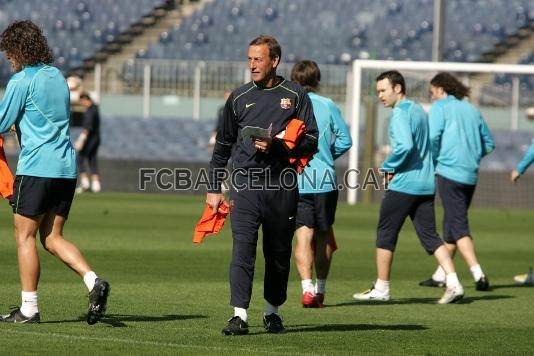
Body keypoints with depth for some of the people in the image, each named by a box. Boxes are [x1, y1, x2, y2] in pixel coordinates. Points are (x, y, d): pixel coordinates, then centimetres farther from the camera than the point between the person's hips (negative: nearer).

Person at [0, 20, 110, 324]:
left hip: (37, 167, -7)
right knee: (53, 238, 11)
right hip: (67, 167, 7)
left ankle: (29, 309, 2)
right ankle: (94, 281, -9)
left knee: (25, 236, 2)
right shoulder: (57, 76, 16)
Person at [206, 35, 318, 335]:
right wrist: (214, 188, 13)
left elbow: (311, 142, 1)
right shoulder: (240, 98, 10)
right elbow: (223, 144, 16)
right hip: (246, 184, 0)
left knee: (279, 253, 8)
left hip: (282, 188, 0)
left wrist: (276, 146, -15)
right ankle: (240, 316, -16)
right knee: (243, 247, -12)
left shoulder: (295, 96, 5)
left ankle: (273, 311, 24)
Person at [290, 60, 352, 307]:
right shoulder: (328, 106, 3)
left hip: (295, 182, -1)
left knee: (303, 235, -4)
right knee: (323, 236, 15)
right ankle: (320, 290, 23)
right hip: (325, 180, 1)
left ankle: (307, 289, -22)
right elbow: (345, 140, 2)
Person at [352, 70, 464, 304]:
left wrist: (388, 167, -10)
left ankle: (381, 289, 10)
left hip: (403, 184, -8)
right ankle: (453, 283, -7)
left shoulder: (400, 113, -12)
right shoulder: (419, 110, 16)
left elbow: (404, 146, -25)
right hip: (426, 184, 8)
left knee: (385, 233, 4)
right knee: (429, 235, 6)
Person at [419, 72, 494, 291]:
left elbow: (432, 138, -13)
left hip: (449, 172, -7)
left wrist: (430, 163, 1)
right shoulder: (472, 110, 16)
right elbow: (488, 144, 18)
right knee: (452, 224, 16)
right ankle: (440, 276, 23)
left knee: (458, 225, -7)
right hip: (471, 175, 7)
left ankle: (478, 275, -20)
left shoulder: (440, 107, -2)